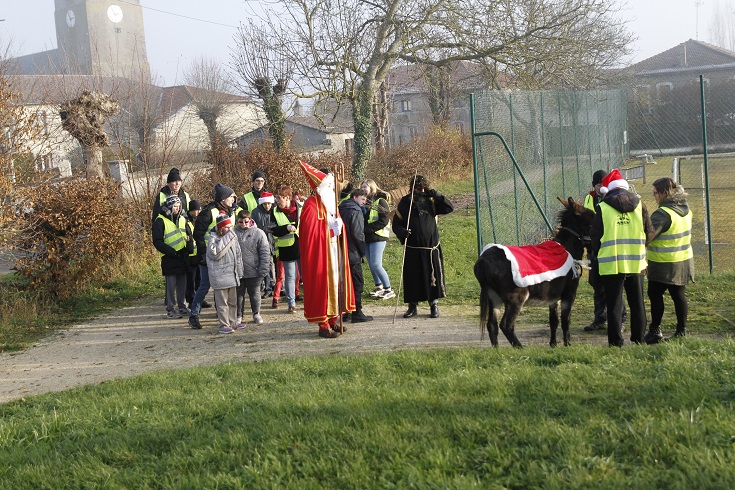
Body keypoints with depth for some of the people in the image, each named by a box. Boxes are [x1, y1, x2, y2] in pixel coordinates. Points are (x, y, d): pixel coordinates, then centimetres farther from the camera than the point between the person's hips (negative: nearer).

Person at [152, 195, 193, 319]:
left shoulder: (182, 219, 13)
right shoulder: (160, 221, -7)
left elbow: (189, 235, 22)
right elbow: (157, 242, -11)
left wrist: (189, 247, 1)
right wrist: (171, 251, -18)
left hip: (182, 256, 6)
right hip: (169, 258, -6)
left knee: (182, 283, 11)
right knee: (171, 284, -5)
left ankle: (182, 307, 22)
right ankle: (170, 309, 1)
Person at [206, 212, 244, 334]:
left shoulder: (232, 237, 11)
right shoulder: (214, 239, -11)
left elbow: (238, 255, 18)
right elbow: (215, 253, -29)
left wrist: (239, 272, 17)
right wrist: (227, 238, -23)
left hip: (232, 274, 8)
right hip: (220, 276, -8)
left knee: (233, 301, 16)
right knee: (222, 302, -5)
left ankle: (232, 322, 26)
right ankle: (224, 325, -1)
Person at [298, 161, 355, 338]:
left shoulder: (330, 203, 16)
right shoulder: (312, 205, -13)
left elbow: (338, 225, 20)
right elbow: (311, 232, -21)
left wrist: (338, 225, -3)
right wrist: (332, 229, -16)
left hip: (334, 251, 9)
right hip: (321, 253, -9)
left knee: (335, 282, 10)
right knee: (323, 285, -7)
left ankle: (333, 320, 18)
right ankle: (323, 325, -4)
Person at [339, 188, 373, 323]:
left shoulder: (342, 209, 15)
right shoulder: (356, 211, -11)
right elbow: (357, 233, -18)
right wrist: (363, 250, -7)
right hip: (353, 254, -8)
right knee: (357, 283, -3)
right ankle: (357, 313, -3)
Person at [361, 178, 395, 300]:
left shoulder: (380, 201, -7)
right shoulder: (364, 201, 12)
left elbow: (384, 221, -14)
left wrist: (366, 228, -17)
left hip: (378, 237, -7)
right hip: (366, 238, 7)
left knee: (376, 265, -12)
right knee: (371, 265, 11)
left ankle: (389, 290, -5)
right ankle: (379, 287, 24)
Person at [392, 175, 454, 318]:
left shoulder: (431, 201, 7)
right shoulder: (405, 203, 4)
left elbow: (450, 208, 1)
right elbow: (396, 223, 6)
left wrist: (436, 196, -8)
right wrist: (402, 232, -15)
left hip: (431, 248, 1)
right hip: (412, 249, -1)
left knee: (433, 276, 1)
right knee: (412, 278, 2)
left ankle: (434, 305, 14)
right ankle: (412, 306, 15)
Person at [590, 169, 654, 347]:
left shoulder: (602, 208, -6)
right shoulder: (639, 205, 3)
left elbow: (595, 238, -3)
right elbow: (650, 233, 6)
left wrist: (598, 255, 16)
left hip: (611, 264, -3)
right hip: (636, 263, 3)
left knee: (614, 305, 3)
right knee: (637, 304, 15)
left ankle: (616, 342, 3)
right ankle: (638, 339, 22)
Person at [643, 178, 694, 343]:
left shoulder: (663, 214, -21)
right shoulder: (686, 210, 7)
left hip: (664, 265, -8)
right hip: (684, 260, 8)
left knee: (655, 294, 2)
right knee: (678, 295, 11)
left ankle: (655, 331, 3)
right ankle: (681, 331, 14)